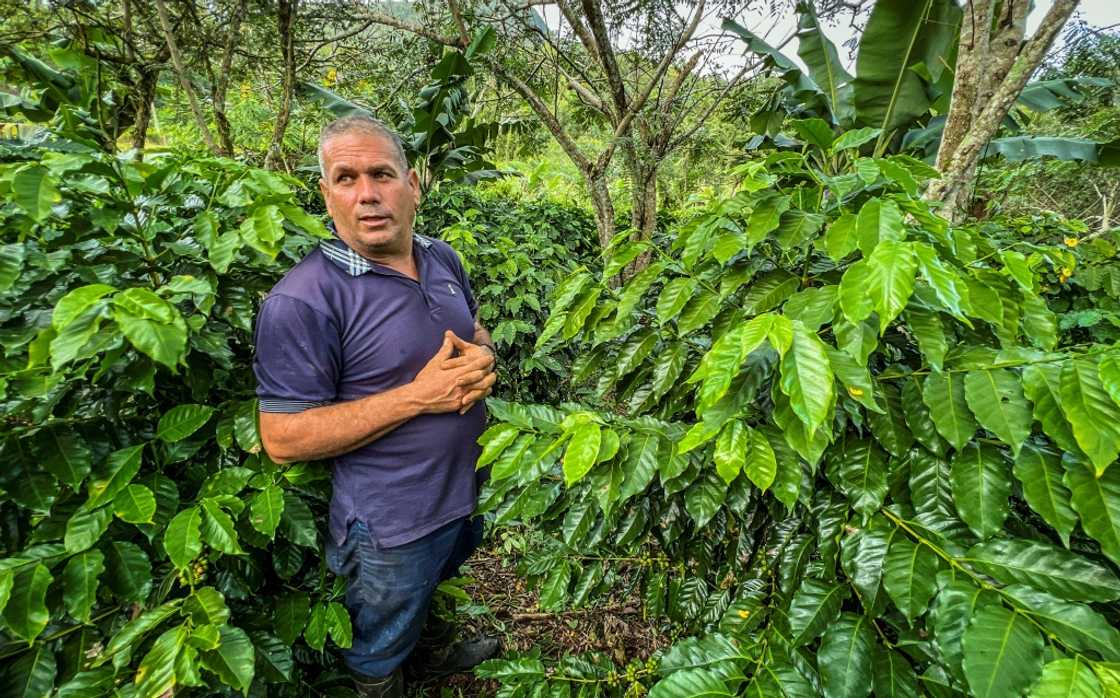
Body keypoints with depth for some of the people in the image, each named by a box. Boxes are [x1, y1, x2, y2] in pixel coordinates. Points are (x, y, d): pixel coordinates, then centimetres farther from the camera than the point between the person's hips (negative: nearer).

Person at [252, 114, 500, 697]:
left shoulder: (442, 259, -2)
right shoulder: (303, 301, -25)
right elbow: (283, 439, -24)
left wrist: (483, 358, -12)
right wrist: (418, 395, -30)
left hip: (466, 491, 7)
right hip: (391, 526, -7)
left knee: (436, 591, 36)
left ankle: (438, 648, 65)